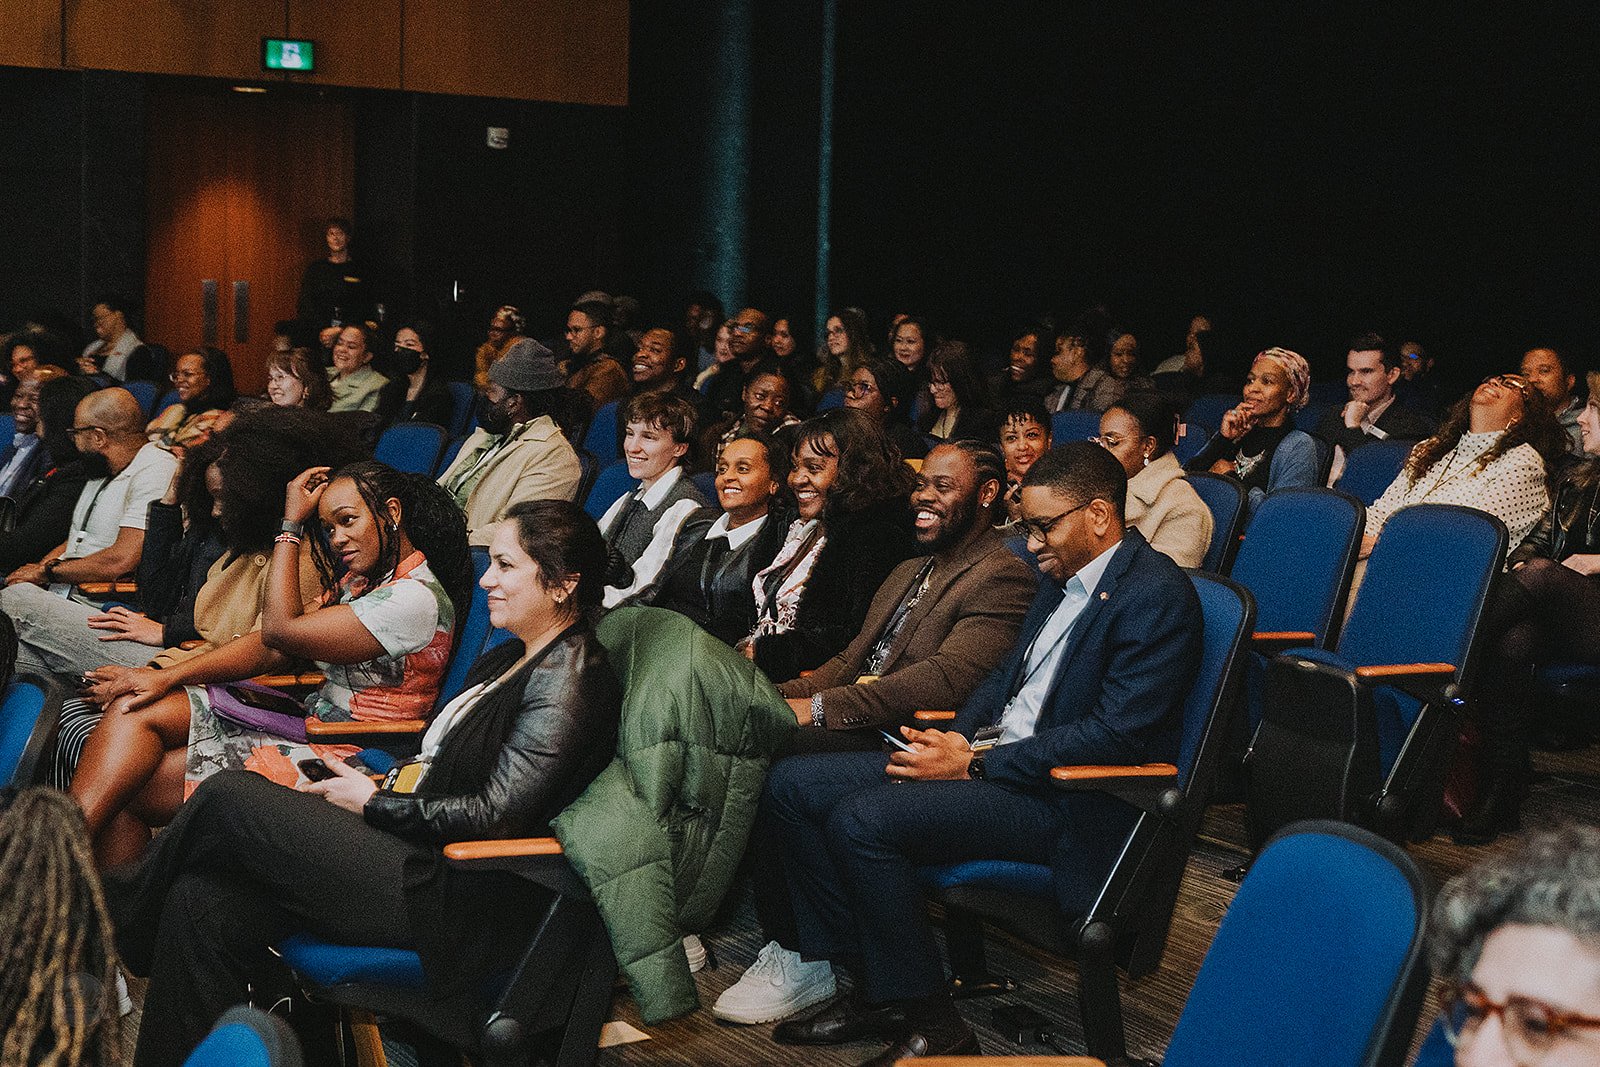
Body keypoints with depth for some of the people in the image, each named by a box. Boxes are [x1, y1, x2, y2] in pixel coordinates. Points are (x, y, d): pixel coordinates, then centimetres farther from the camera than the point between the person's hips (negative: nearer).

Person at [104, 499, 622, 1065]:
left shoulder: (568, 679, -12)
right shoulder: (510, 659, 18)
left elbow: (497, 812, -18)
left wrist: (375, 803, -9)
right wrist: (371, 783, 3)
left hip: (461, 903, -9)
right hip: (431, 860, 9)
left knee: (230, 795, -10)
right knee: (203, 900, -7)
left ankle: (122, 910, 14)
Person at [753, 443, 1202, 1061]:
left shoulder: (1155, 596, -14)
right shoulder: (1062, 576, 14)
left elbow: (1118, 733, -22)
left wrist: (974, 765, -19)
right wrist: (956, 741, 1)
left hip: (1067, 801, -10)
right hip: (987, 754, 10)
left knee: (862, 820, -28)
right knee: (791, 786, 1)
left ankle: (929, 1024, -13)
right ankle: (871, 985, 3)